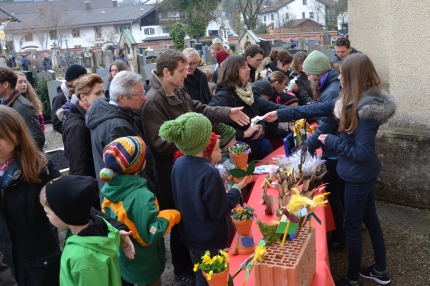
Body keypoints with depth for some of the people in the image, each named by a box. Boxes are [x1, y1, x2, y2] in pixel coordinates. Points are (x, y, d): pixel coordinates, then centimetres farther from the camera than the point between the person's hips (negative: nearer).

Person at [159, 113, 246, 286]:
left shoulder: (178, 164, -7)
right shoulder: (210, 173, -30)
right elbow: (220, 211, -20)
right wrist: (237, 189, -8)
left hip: (190, 235, 7)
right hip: (210, 240, -7)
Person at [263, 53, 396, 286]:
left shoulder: (366, 109, -29)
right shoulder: (354, 101, 0)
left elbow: (362, 152, -28)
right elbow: (318, 109, 4)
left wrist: (331, 141, -17)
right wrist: (280, 114, 3)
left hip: (359, 176, -9)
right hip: (364, 173, 9)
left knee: (352, 227, 7)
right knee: (370, 219, 22)